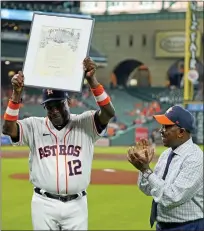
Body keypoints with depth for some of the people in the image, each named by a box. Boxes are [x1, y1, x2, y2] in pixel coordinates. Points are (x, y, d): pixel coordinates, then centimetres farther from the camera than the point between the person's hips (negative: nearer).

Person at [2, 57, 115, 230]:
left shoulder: (84, 124, 0)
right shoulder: (35, 126, 4)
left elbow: (109, 113, -16)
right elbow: (8, 128, -11)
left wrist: (92, 80, -27)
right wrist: (17, 94, -23)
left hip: (76, 205, 0)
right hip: (44, 204, 0)